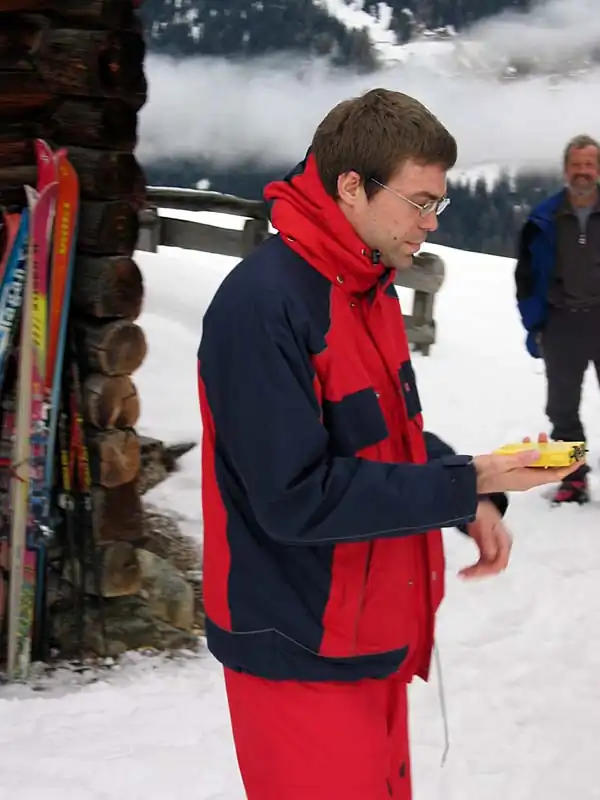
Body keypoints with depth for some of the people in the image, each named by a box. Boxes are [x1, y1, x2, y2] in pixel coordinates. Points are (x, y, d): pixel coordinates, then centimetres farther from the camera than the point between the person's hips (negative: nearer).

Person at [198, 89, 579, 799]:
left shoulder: (371, 288, 5)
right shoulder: (263, 306, -24)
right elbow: (297, 498, -26)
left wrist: (470, 497, -3)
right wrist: (465, 485, -22)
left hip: (374, 633, 9)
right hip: (302, 654, -9)